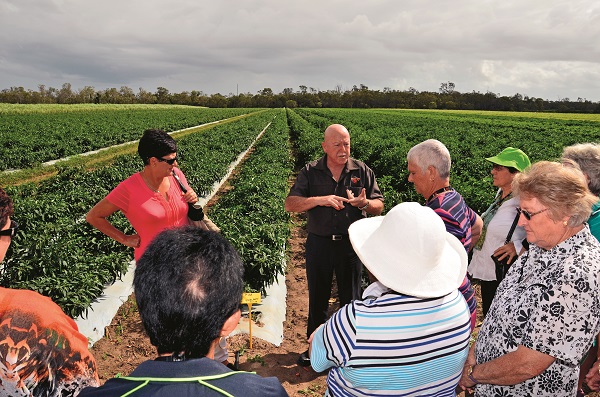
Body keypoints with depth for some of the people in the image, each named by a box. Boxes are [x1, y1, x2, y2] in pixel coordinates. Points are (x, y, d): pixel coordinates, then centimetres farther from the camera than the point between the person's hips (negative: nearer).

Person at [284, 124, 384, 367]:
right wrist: (319, 199, -24)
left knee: (351, 298, 12)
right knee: (317, 297, 13)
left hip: (351, 244, 0)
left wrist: (365, 203, -22)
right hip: (319, 243, 1)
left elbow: (379, 206, 2)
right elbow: (290, 205, -10)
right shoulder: (310, 172, -2)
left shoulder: (363, 171, 0)